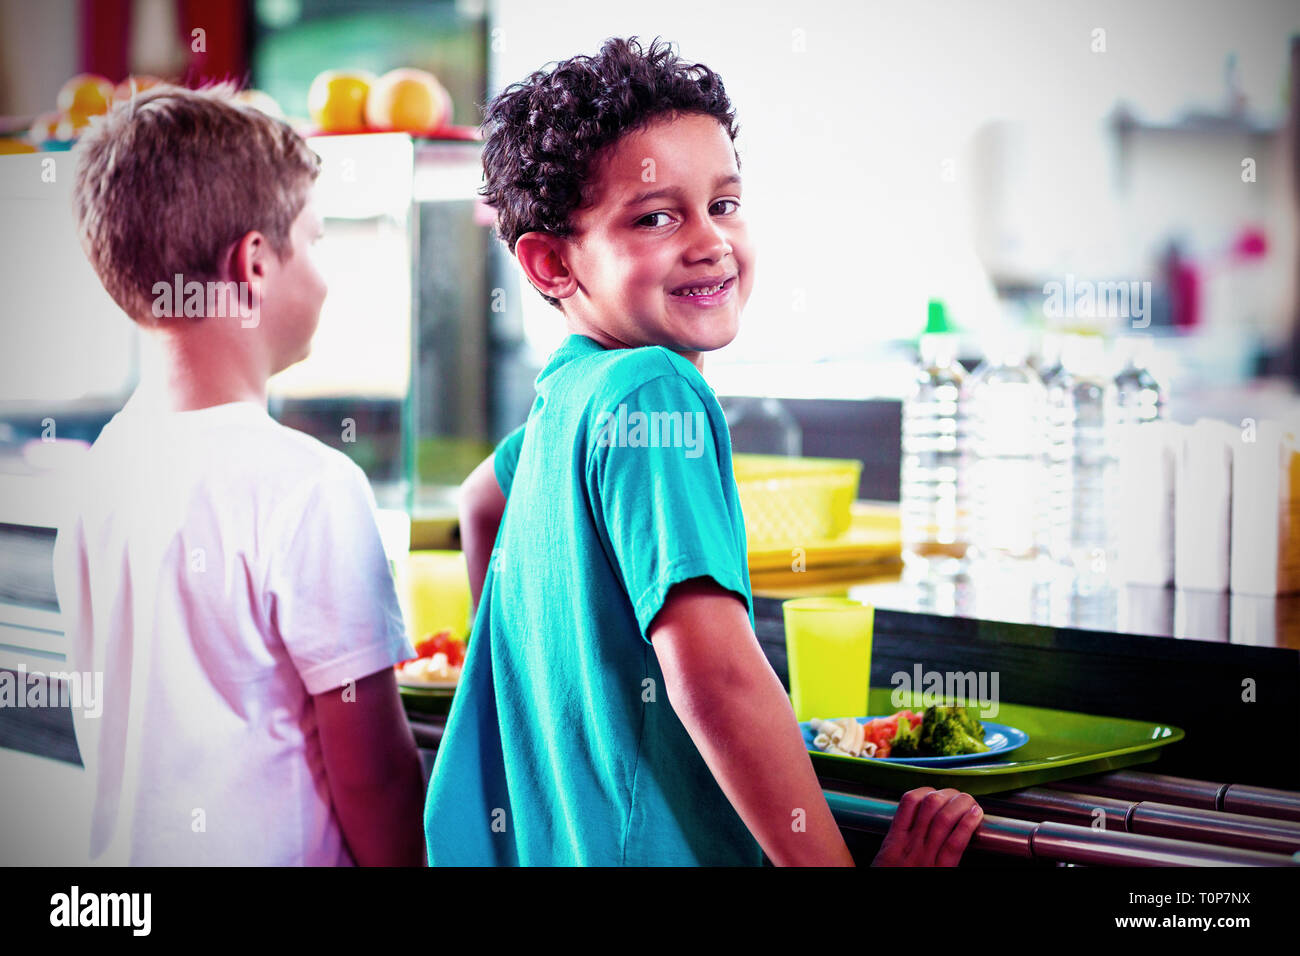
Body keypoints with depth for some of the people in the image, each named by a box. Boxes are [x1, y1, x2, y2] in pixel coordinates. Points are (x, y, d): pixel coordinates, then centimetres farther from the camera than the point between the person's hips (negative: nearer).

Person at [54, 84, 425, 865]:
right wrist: (406, 860, -5)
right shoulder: (308, 487, -21)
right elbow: (374, 769, -18)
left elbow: (103, 727, 11)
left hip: (125, 845, 7)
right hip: (271, 855, -7)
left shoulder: (103, 461, 2)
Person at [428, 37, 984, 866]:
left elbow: (484, 501, 27)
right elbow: (712, 667, -29)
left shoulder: (568, 388, 6)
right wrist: (838, 864, -23)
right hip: (633, 846, -8)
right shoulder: (653, 393, -20)